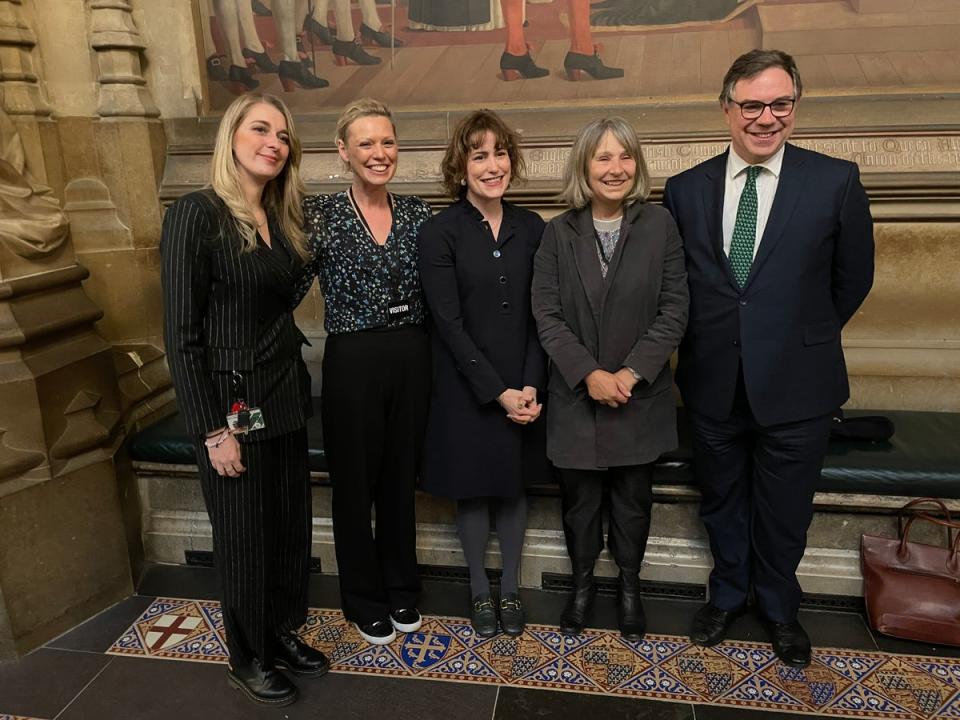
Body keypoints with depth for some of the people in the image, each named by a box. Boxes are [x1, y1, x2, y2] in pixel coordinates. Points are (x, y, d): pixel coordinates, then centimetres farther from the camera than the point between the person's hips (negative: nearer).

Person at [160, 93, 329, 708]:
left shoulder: (282, 219, 7)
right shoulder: (196, 215, -14)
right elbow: (182, 335, -15)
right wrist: (214, 430, -16)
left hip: (286, 398, 7)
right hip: (231, 403, -6)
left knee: (292, 525, 16)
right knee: (244, 537, 10)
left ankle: (285, 633, 39)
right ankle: (248, 658, 32)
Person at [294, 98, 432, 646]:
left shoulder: (417, 212, 5)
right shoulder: (321, 214, -5)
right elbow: (289, 291, -5)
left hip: (412, 359, 3)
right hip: (352, 362, -3)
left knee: (402, 477, 16)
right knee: (355, 482, 11)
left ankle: (402, 591, 37)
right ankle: (365, 600, 33)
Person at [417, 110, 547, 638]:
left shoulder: (530, 228, 2)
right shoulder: (439, 233, -9)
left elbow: (539, 315, 1)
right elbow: (448, 324, -13)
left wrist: (531, 385, -10)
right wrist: (498, 391, -15)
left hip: (524, 388, 3)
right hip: (466, 390, -3)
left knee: (515, 486, 14)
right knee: (474, 490, 10)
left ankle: (510, 590, 33)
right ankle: (480, 592, 31)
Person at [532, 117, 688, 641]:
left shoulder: (659, 225, -3)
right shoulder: (559, 232, -2)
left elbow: (674, 310, -5)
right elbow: (546, 314, -5)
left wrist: (631, 373, -14)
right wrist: (589, 374, -15)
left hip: (640, 395, 0)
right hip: (576, 395, 0)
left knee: (633, 496, 13)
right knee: (579, 496, 12)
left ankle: (629, 588, 35)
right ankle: (582, 585, 35)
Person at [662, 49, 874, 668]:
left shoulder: (836, 182, -7)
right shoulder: (686, 189, -1)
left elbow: (852, 280, 3)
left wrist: (803, 338, 9)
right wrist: (707, 340, 7)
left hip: (795, 384, -1)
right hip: (713, 384, 2)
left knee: (784, 512, 15)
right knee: (722, 503, 20)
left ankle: (779, 609, 42)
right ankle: (729, 594, 45)